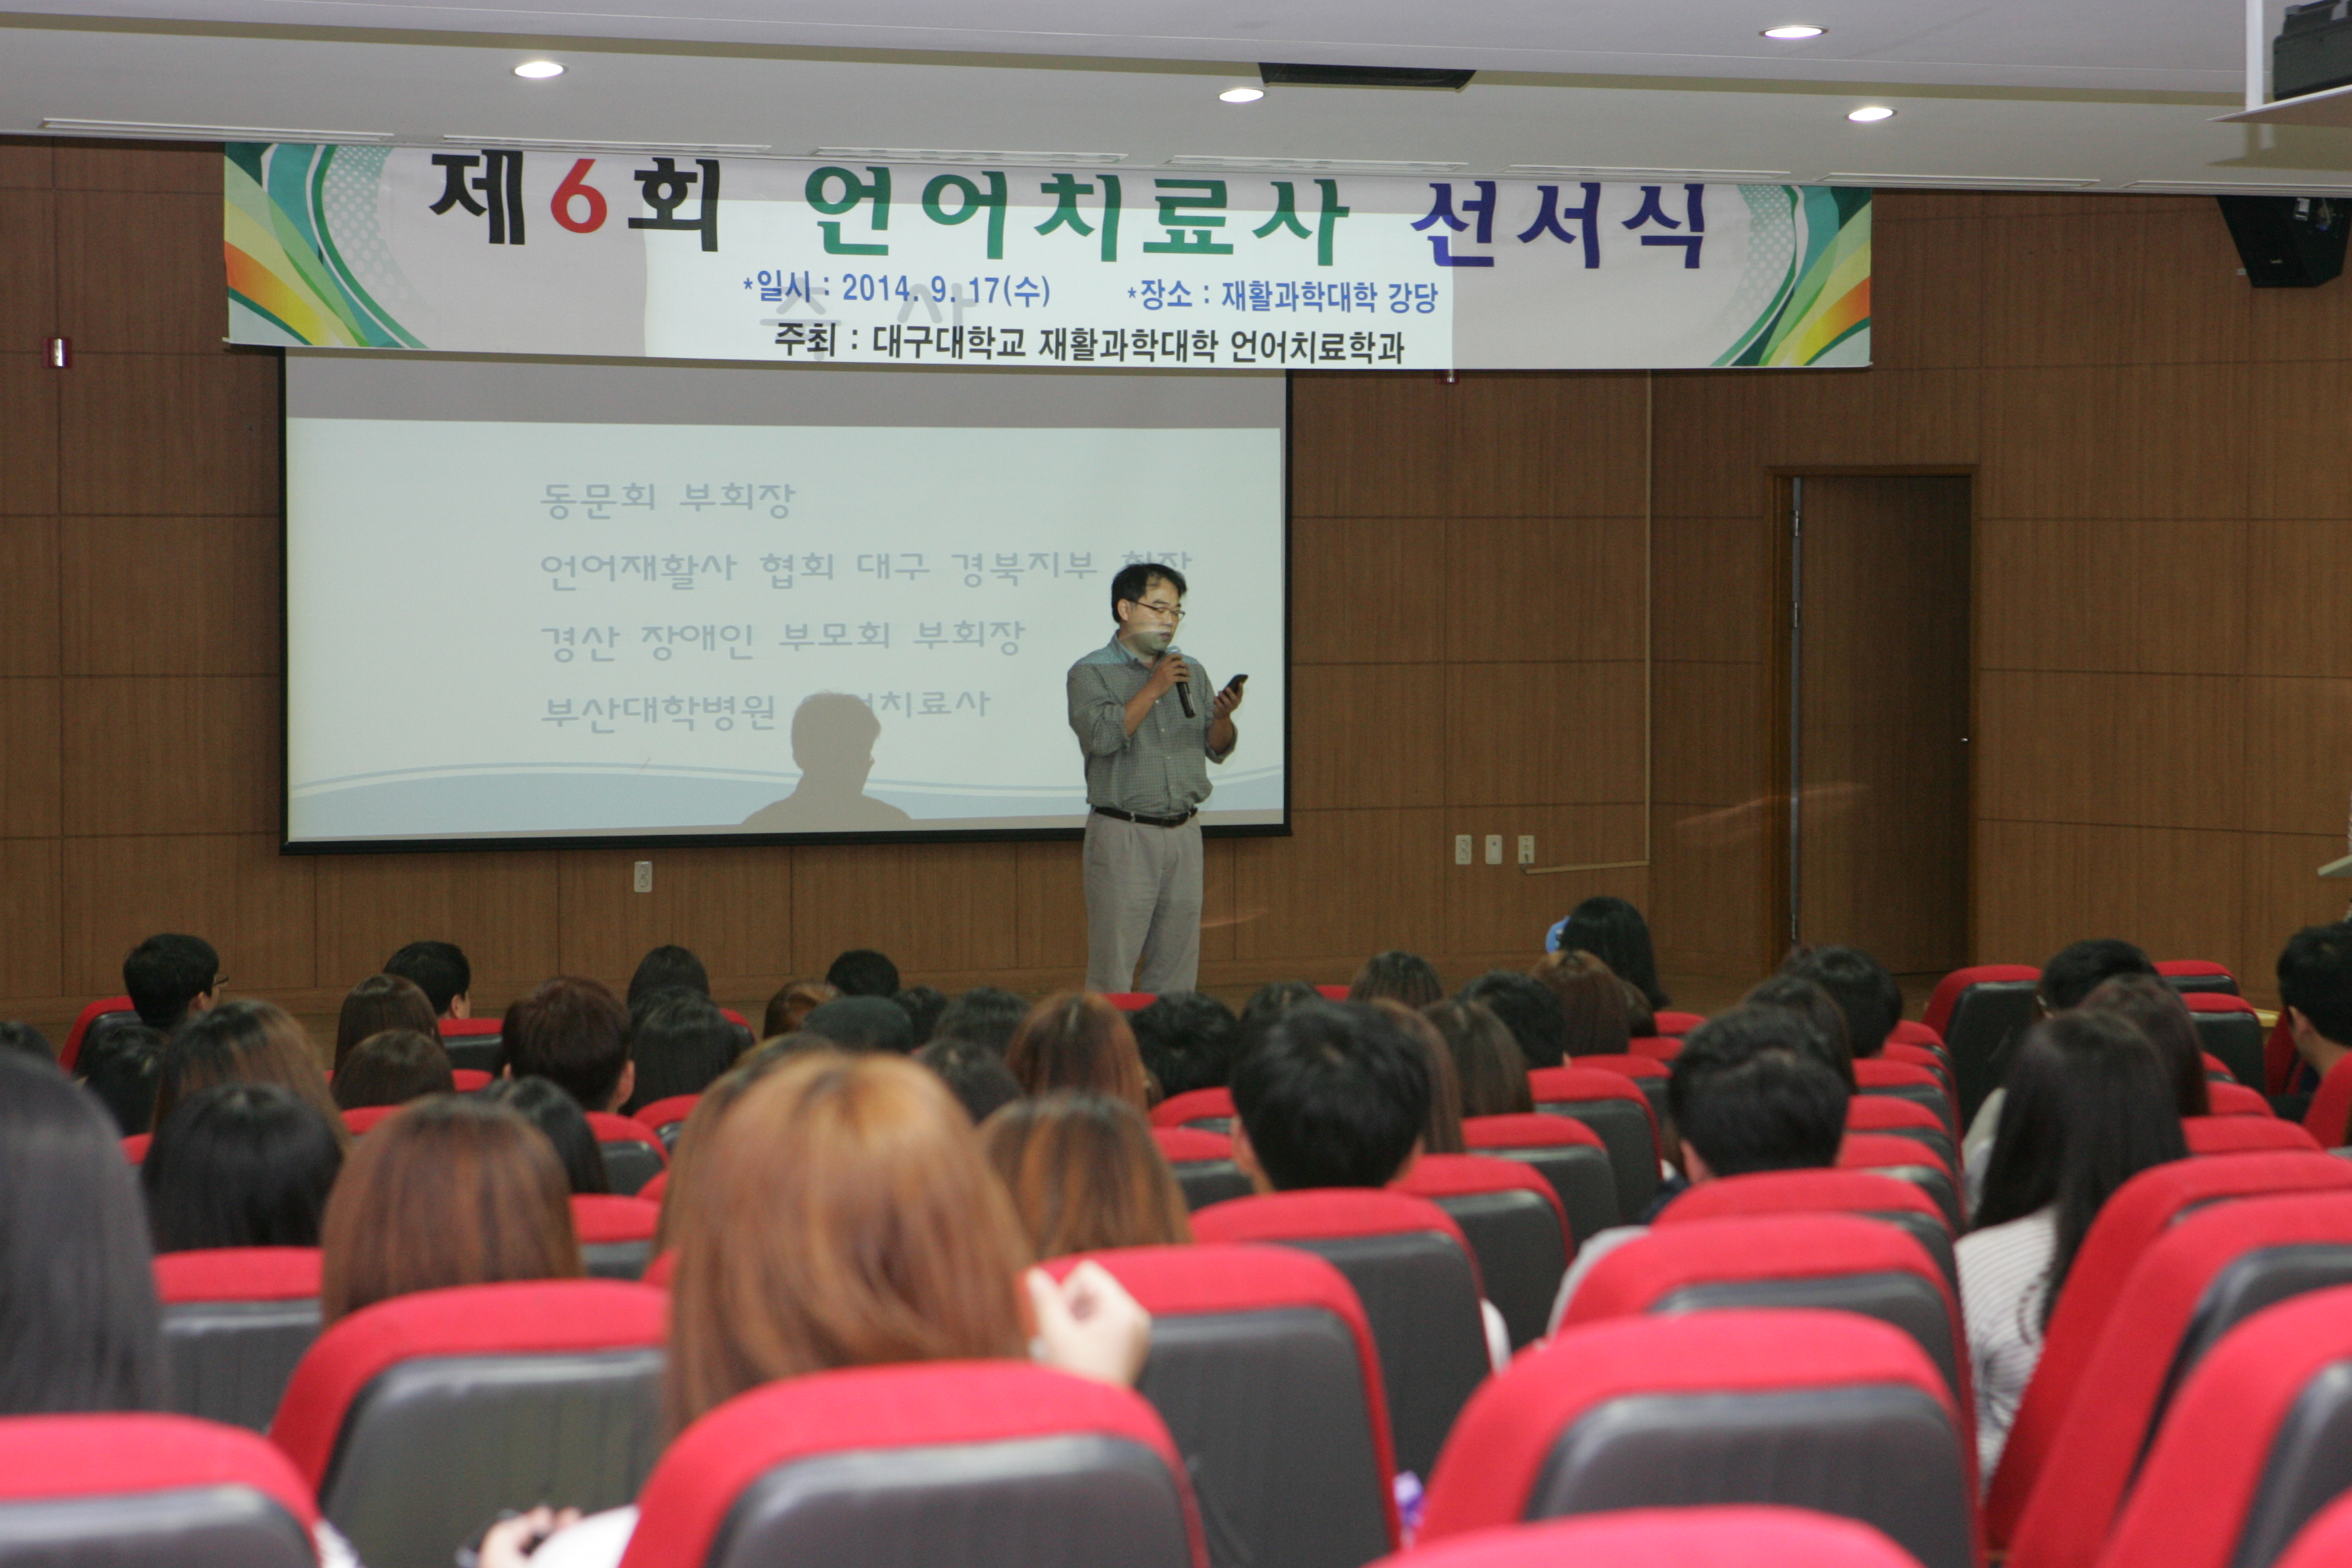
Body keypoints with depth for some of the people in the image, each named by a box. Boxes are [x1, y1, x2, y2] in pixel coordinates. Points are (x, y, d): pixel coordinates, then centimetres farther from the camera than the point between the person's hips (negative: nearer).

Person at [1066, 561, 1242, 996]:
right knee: (1113, 967, -7)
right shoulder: (1091, 673, -1)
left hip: (1184, 832, 5)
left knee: (1177, 968, 6)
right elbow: (1102, 736, -18)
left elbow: (1218, 750, 13)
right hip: (1123, 833, -5)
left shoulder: (1190, 671, 15)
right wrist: (1154, 689, -16)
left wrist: (1223, 716, -8)